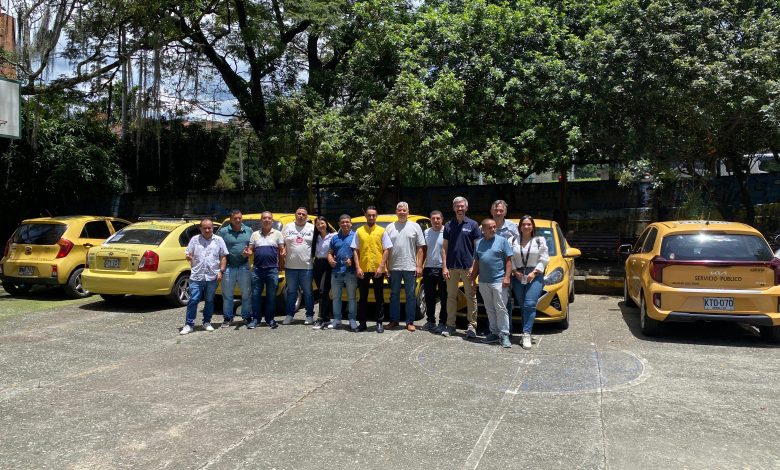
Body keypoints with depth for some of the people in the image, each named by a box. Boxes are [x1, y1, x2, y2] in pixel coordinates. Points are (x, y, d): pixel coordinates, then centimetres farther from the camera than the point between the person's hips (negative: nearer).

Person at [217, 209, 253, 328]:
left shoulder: (249, 230, 9)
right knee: (227, 294, 5)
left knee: (246, 293, 8)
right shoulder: (223, 232, -1)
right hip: (228, 267, -2)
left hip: (244, 266, 2)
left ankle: (247, 316, 20)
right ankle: (227, 318, 16)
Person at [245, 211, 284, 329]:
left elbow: (281, 250, 7)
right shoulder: (255, 234, 14)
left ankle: (270, 319, 13)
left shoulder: (278, 234, 8)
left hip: (272, 269, -2)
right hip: (257, 269, 2)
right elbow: (251, 249, 12)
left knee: (271, 296, 4)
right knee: (255, 295, 3)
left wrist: (283, 254, -11)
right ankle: (255, 319, 12)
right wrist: (248, 252, -8)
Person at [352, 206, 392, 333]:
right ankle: (362, 323, 16)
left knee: (379, 298, 6)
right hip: (363, 270, 1)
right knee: (363, 297, 8)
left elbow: (386, 250, 0)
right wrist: (357, 267, -5)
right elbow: (356, 251, 5)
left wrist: (381, 267, -9)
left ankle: (379, 323, 14)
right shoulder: (359, 231, 6)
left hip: (378, 270, -1)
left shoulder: (382, 231, 3)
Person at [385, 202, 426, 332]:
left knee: (411, 295, 3)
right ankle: (394, 320, 19)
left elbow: (420, 248, 2)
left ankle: (410, 322, 10)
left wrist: (419, 266, -5)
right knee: (394, 295, 10)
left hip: (410, 267, -1)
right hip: (394, 267, 2)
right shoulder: (390, 227, 8)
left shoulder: (415, 226, 4)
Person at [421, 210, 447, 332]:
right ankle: (430, 321, 24)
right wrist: (420, 265, 7)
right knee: (429, 297, 13)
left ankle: (442, 323, 11)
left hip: (442, 269, -5)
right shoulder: (426, 232, 8)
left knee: (444, 298, 3)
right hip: (429, 268, 5)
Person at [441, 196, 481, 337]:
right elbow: (444, 247, 6)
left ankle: (472, 325, 9)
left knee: (471, 296, 2)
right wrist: (444, 266, -2)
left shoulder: (473, 225, 1)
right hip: (451, 267, 2)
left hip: (468, 267, -2)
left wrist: (474, 266, -8)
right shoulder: (448, 225, 7)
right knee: (451, 296, 8)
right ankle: (450, 325, 15)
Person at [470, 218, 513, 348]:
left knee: (501, 309, -6)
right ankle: (494, 333, 18)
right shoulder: (479, 243, 14)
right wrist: (473, 279, 13)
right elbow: (477, 263, 18)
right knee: (490, 309, 10)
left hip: (499, 281, -5)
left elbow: (509, 260, -2)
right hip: (483, 282, 5)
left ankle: (504, 335, -2)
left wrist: (507, 277, -11)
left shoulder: (502, 241, 1)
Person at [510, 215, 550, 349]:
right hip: (518, 276, 2)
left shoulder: (540, 240, 5)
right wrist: (515, 271, -6)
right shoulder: (514, 241, 9)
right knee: (523, 306, 3)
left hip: (535, 276, -2)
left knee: (530, 304, -14)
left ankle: (526, 334, -15)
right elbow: (510, 259, 8)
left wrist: (534, 272, -9)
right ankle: (526, 333, 9)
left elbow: (544, 259, 0)